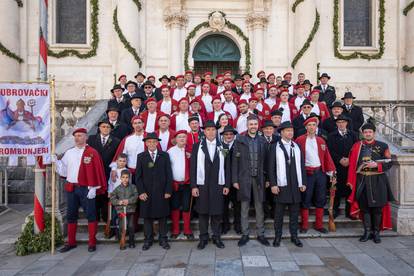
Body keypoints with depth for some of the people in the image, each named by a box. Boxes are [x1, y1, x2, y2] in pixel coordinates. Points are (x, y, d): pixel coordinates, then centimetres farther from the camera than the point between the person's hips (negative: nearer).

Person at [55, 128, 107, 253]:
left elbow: (97, 171, -9)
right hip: (71, 188, 6)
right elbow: (64, 170, 12)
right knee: (71, 215, 13)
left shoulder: (92, 152, -6)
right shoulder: (69, 153, 10)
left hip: (86, 189, -5)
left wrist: (93, 188, -13)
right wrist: (56, 161, -3)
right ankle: (71, 242, 27)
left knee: (91, 215, 2)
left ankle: (92, 242, 13)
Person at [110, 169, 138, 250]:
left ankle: (131, 242, 20)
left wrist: (129, 201, -19)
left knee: (131, 226, 5)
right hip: (121, 210, 0)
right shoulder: (117, 189, 2)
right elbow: (112, 199, 1)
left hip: (131, 210, 0)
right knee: (122, 227, 1)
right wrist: (118, 202, -14)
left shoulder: (133, 187, 2)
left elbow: (135, 196, -6)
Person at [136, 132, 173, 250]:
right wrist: (141, 191, -6)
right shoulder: (141, 156, 5)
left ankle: (163, 239, 20)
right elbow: (138, 176, 3)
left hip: (162, 192, 0)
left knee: (162, 216, 8)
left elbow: (169, 174, 2)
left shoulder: (164, 155, 4)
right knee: (147, 217, 8)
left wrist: (168, 191, -5)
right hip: (146, 193, 0)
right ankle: (148, 240, 21)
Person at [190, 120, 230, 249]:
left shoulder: (222, 147, 6)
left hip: (218, 185, 1)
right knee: (203, 212, 7)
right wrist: (193, 186, -6)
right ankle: (203, 238, 20)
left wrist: (227, 185, 0)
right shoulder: (197, 146, 2)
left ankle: (217, 237, 22)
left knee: (217, 212, 7)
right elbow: (193, 167, -1)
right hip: (202, 185, -1)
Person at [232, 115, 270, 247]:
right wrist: (235, 180, -6)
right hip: (244, 178, -1)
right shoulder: (240, 140, 1)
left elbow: (266, 161, 6)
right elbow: (235, 161, -1)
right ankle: (245, 234, 19)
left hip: (259, 178, 2)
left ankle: (260, 234, 22)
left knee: (259, 207, 9)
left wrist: (267, 179, 2)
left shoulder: (262, 140, 7)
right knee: (245, 207, 7)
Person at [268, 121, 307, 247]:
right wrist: (273, 184, -10)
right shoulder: (275, 147, -2)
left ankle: (294, 236, 23)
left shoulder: (297, 146, 11)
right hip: (280, 185, -3)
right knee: (279, 212, 5)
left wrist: (303, 183, 5)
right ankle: (277, 236, 17)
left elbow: (301, 165, 10)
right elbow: (271, 167, -4)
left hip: (295, 185, 4)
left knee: (294, 212, 11)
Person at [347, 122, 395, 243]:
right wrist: (351, 182, -4)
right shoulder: (357, 146, 4)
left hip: (378, 181, -1)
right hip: (362, 181, 1)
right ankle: (367, 231, 17)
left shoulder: (383, 146, 2)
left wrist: (376, 165, -18)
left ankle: (376, 232, 19)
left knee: (377, 207, 5)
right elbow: (352, 165, 2)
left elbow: (389, 163, 0)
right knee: (364, 206, 5)